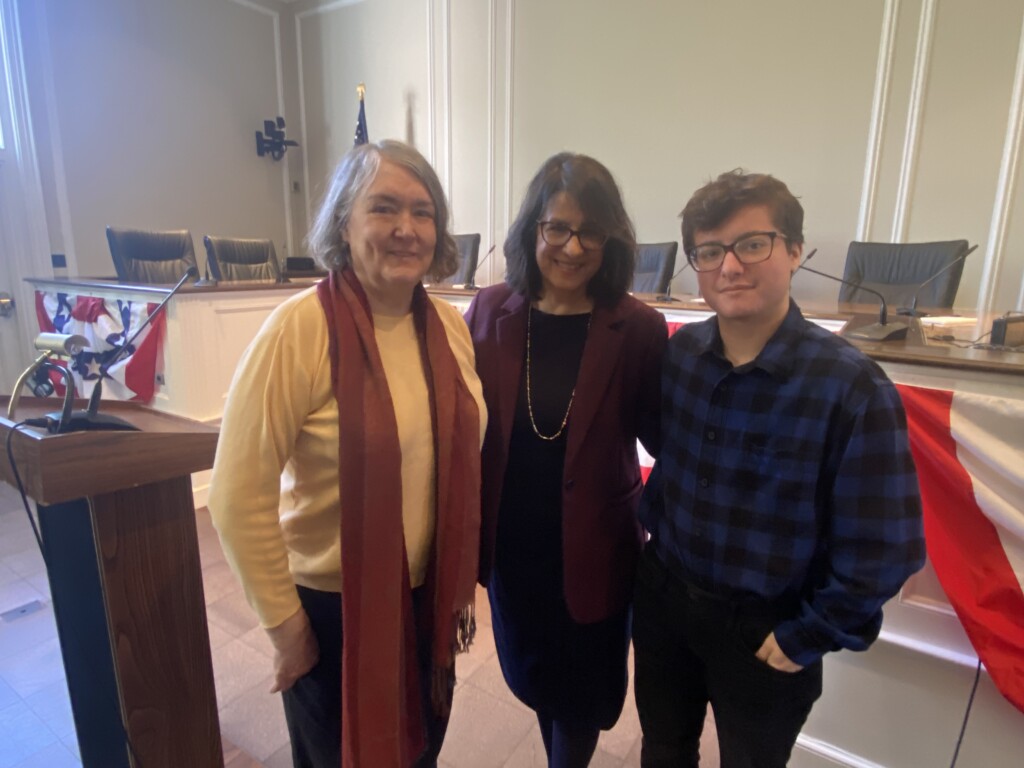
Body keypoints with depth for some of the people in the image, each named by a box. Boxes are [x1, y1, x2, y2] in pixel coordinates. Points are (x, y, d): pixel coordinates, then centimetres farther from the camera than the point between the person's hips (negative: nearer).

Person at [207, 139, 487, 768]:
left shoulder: (450, 326, -4)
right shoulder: (302, 327, -21)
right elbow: (240, 495, -18)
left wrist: (462, 580, 9)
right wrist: (284, 623, -10)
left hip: (430, 596, 5)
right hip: (334, 606, -4)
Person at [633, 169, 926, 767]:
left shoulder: (851, 386, -23)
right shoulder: (679, 352, -9)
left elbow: (884, 549, -19)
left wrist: (809, 637, -12)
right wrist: (652, 522, 2)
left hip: (765, 628, -3)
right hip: (661, 595, 4)